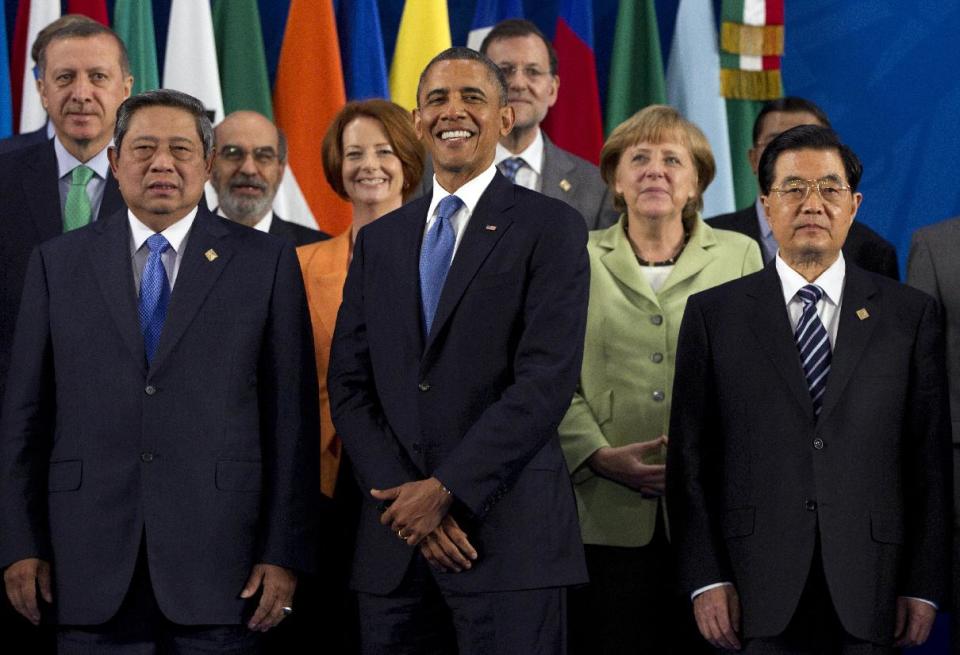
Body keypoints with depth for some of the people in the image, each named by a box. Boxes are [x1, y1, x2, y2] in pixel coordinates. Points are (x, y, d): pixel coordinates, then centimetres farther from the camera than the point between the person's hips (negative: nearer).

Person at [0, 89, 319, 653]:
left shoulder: (267, 262, 4)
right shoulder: (58, 263, 10)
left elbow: (292, 415, 1)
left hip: (219, 554, -1)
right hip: (91, 565, 1)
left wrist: (285, 554, -5)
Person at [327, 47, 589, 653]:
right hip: (394, 541, 4)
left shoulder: (550, 228, 0)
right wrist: (404, 496, -5)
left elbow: (547, 381, -10)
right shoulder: (380, 240, 16)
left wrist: (447, 489, -13)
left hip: (508, 535, -4)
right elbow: (349, 388, 10)